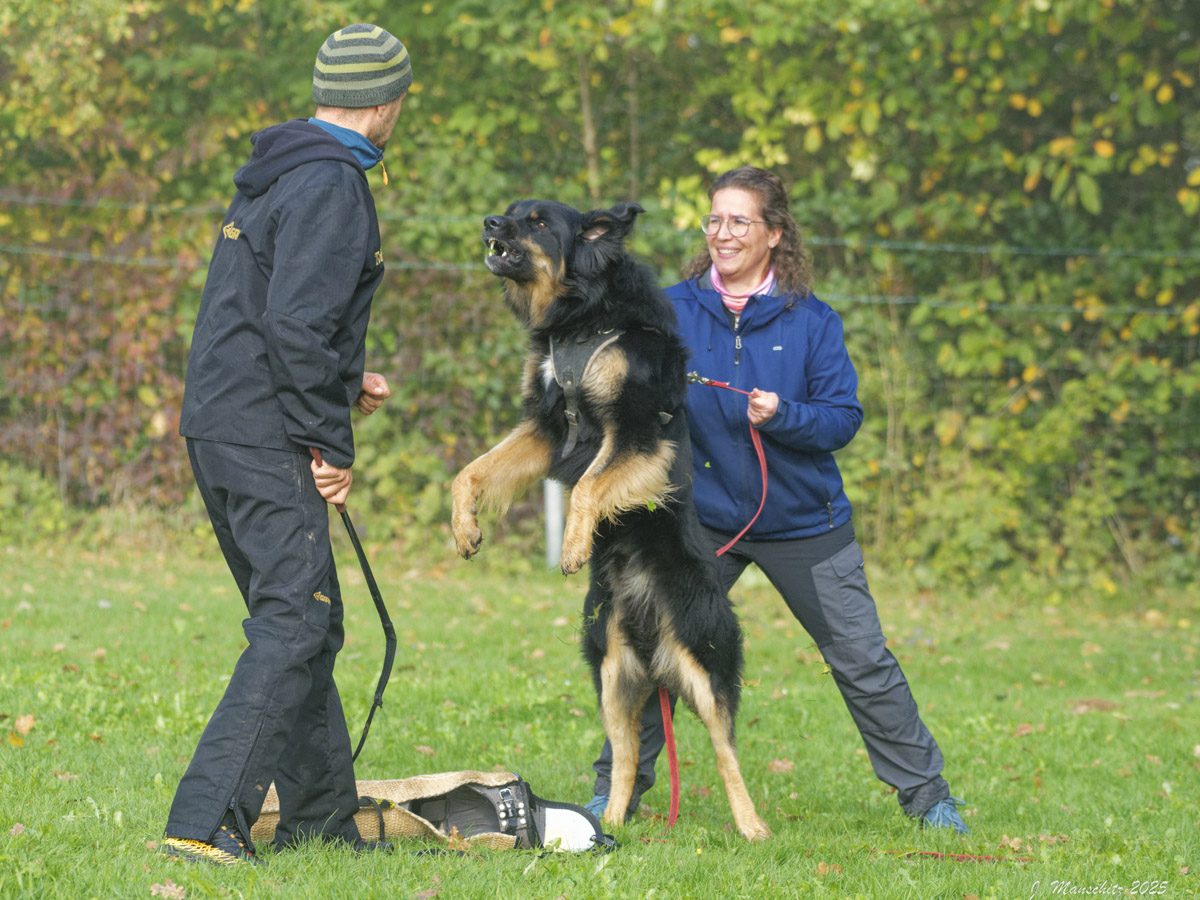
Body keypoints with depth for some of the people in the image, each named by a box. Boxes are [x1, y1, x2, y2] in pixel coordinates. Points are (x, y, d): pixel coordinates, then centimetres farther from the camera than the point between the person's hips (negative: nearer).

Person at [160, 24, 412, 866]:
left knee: (306, 624, 17)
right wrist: (332, 441, -16)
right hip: (267, 439, -10)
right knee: (292, 628, -12)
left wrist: (342, 377, 24)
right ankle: (206, 820, -19)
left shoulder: (275, 177, 17)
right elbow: (295, 323, -22)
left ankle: (321, 819, 23)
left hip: (219, 430, 10)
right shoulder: (332, 188, -14)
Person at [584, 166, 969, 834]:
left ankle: (926, 793, 13)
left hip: (803, 522, -1)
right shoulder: (674, 309, -1)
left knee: (863, 660, 2)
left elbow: (844, 418, -7)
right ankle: (617, 787, 15)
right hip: (702, 517, 1)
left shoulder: (811, 321, -4)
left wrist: (784, 417, -24)